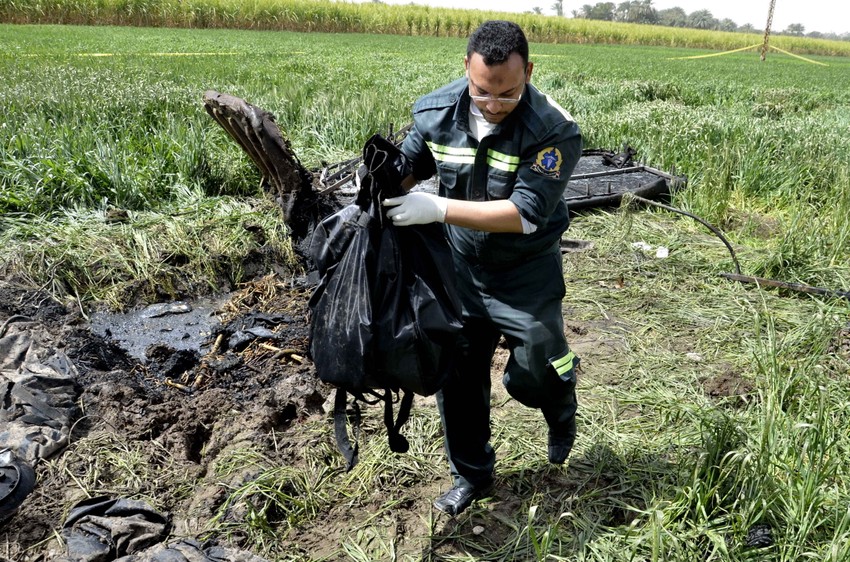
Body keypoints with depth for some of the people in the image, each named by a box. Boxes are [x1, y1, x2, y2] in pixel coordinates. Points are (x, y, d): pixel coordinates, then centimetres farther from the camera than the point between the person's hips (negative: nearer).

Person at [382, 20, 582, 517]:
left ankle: (562, 411, 44)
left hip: (527, 275, -4)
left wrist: (440, 209, -38)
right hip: (461, 268, 4)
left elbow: (525, 213, -31)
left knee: (533, 377, 3)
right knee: (456, 375, 10)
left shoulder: (554, 130, -25)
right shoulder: (437, 111, -11)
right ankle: (471, 475, 33)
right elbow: (408, 169, 4)